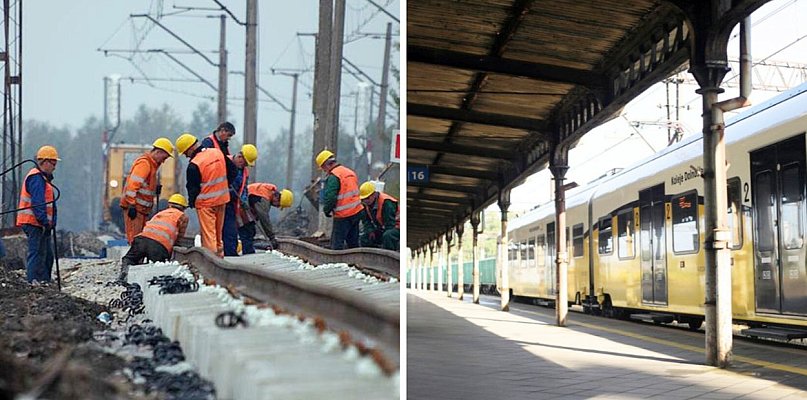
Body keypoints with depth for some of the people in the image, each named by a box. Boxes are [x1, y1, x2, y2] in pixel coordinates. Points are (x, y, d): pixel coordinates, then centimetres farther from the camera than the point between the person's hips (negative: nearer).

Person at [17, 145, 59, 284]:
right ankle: (34, 281, -10)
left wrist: (51, 222, 15)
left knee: (47, 254, 14)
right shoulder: (36, 178, -14)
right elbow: (37, 203, -22)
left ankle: (45, 281, 19)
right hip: (35, 223, -11)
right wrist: (45, 222, -23)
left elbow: (49, 204, 22)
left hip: (42, 225, 11)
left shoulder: (44, 178, 21)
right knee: (37, 253, -10)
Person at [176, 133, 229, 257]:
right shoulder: (218, 153, -1)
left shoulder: (194, 165, -20)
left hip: (205, 202, -7)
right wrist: (225, 188, 22)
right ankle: (219, 255, 27)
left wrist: (191, 202, 7)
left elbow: (193, 187, -10)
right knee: (218, 231, 18)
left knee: (208, 233, -1)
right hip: (222, 200, 7)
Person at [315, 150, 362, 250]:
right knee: (353, 241, 17)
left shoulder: (333, 176, -16)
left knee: (337, 242, -3)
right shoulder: (350, 172, 11)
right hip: (356, 212, 8)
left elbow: (330, 197, -20)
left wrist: (327, 210, -2)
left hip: (343, 215, -8)